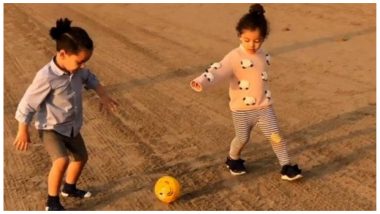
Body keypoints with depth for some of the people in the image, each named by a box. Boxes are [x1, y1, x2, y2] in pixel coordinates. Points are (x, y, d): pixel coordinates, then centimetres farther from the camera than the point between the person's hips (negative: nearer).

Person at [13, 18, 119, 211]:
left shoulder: (77, 69, -11)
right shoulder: (46, 77, -32)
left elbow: (89, 79, 14)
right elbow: (27, 105, -23)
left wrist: (103, 96, 6)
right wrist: (23, 132, -16)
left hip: (72, 126, 8)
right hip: (50, 128, -8)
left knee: (81, 157, 21)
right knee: (62, 161, -27)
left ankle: (69, 188, 48)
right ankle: (52, 202, -6)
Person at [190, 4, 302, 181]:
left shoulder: (264, 56, 0)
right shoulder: (234, 57, -20)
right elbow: (218, 71, -33)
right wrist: (201, 83, -50)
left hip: (264, 107, 4)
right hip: (241, 109, -3)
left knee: (276, 136, -2)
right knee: (242, 139, 13)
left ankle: (286, 167, 13)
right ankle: (233, 159, 42)